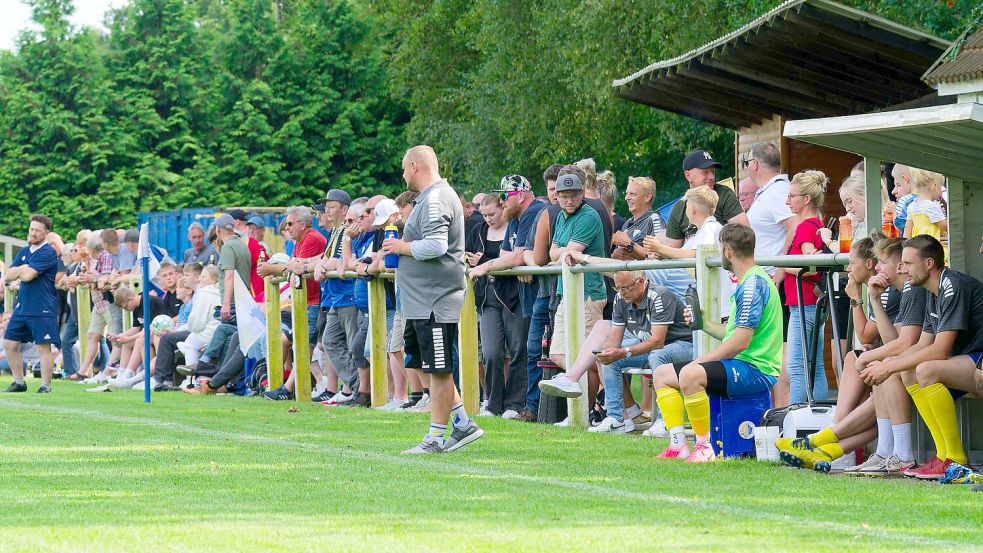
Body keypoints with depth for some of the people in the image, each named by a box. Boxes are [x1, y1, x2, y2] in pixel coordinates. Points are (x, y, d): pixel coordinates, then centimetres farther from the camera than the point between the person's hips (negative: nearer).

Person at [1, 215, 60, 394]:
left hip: (42, 310, -8)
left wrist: (17, 272, 1)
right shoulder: (24, 252, 16)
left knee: (44, 346, -7)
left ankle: (45, 385, -1)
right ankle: (19, 382, 19)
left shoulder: (48, 253, -9)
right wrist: (23, 269, -8)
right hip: (22, 308, 8)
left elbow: (28, 275, -18)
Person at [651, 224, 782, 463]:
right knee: (662, 374, 9)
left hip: (755, 370, -11)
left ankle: (705, 447, -24)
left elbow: (740, 342, -20)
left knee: (690, 375, -35)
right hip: (740, 367, 11)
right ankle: (678, 445, -2)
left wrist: (699, 362, -14)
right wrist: (705, 324, 26)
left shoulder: (753, 284, -14)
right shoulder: (747, 282, 19)